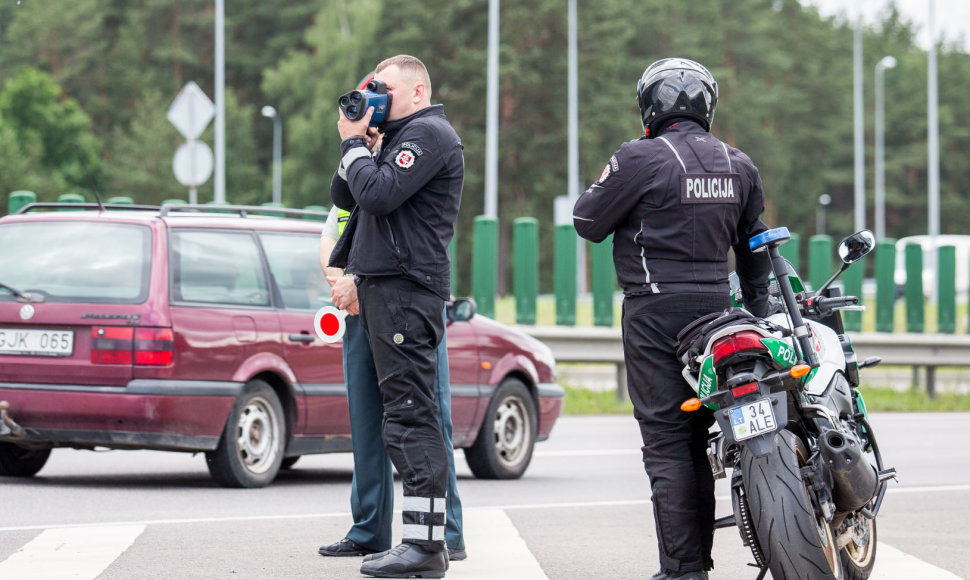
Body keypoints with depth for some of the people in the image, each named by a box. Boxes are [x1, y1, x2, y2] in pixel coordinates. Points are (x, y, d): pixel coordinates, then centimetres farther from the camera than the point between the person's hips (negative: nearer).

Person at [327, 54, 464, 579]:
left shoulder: (428, 133, -8)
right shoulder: (398, 137, 23)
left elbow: (378, 194, -20)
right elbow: (346, 198, 21)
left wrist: (354, 144, -6)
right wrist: (356, 141, 9)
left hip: (405, 287, -10)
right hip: (383, 288, 10)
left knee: (410, 414, -12)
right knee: (405, 415, 9)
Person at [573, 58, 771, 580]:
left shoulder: (641, 159, -10)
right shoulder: (738, 166, 9)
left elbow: (587, 222, -3)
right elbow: (753, 243, 19)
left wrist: (611, 179, 16)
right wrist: (758, 308, 30)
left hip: (656, 311, -6)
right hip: (715, 307, 6)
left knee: (666, 442, -5)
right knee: (700, 438, 12)